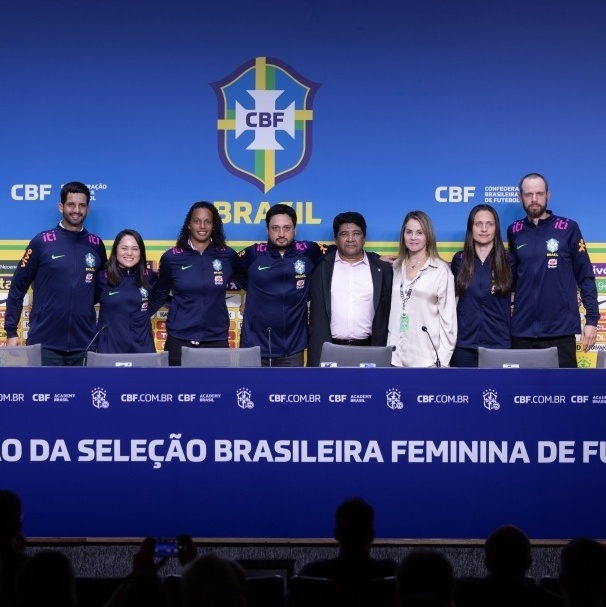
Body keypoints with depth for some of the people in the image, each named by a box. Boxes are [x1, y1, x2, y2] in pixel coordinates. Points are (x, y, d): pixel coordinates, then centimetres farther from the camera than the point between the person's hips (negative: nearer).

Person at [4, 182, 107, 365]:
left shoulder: (96, 245, 8)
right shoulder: (42, 241, 0)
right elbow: (17, 288, 3)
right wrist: (11, 331, -1)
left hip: (84, 345, 3)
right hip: (45, 343, -2)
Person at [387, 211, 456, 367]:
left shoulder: (441, 269, -1)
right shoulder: (396, 267, 12)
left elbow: (448, 315, -2)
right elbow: (391, 310, 14)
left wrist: (443, 357, -7)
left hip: (427, 357, -4)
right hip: (396, 355, 4)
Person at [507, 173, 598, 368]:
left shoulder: (568, 228, 0)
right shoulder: (514, 232, 8)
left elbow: (585, 277, 1)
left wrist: (592, 319, -6)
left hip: (560, 330, -3)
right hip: (521, 331, 3)